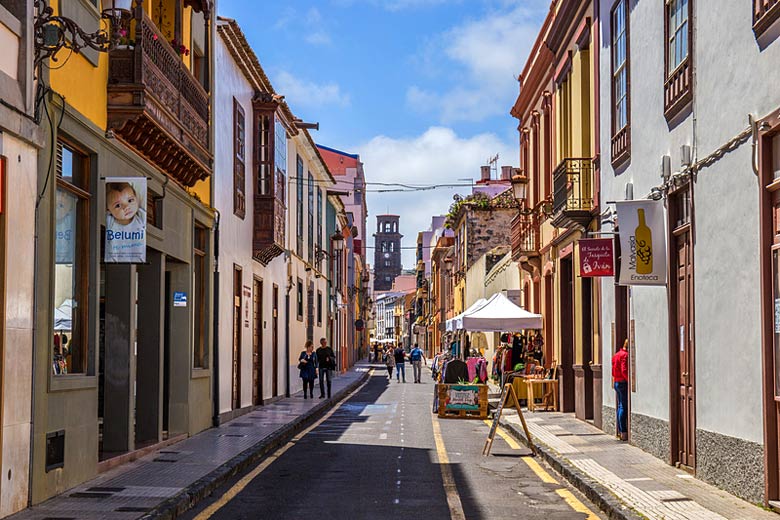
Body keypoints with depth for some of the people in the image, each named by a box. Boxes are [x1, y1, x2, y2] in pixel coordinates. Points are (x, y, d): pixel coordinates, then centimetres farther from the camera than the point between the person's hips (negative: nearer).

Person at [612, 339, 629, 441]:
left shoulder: (616, 355, 15)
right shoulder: (625, 355, -14)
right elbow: (624, 371, -23)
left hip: (616, 382, 10)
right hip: (623, 383, -10)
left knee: (620, 406, 14)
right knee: (624, 407, -7)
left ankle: (620, 431, 18)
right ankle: (623, 432, -7)